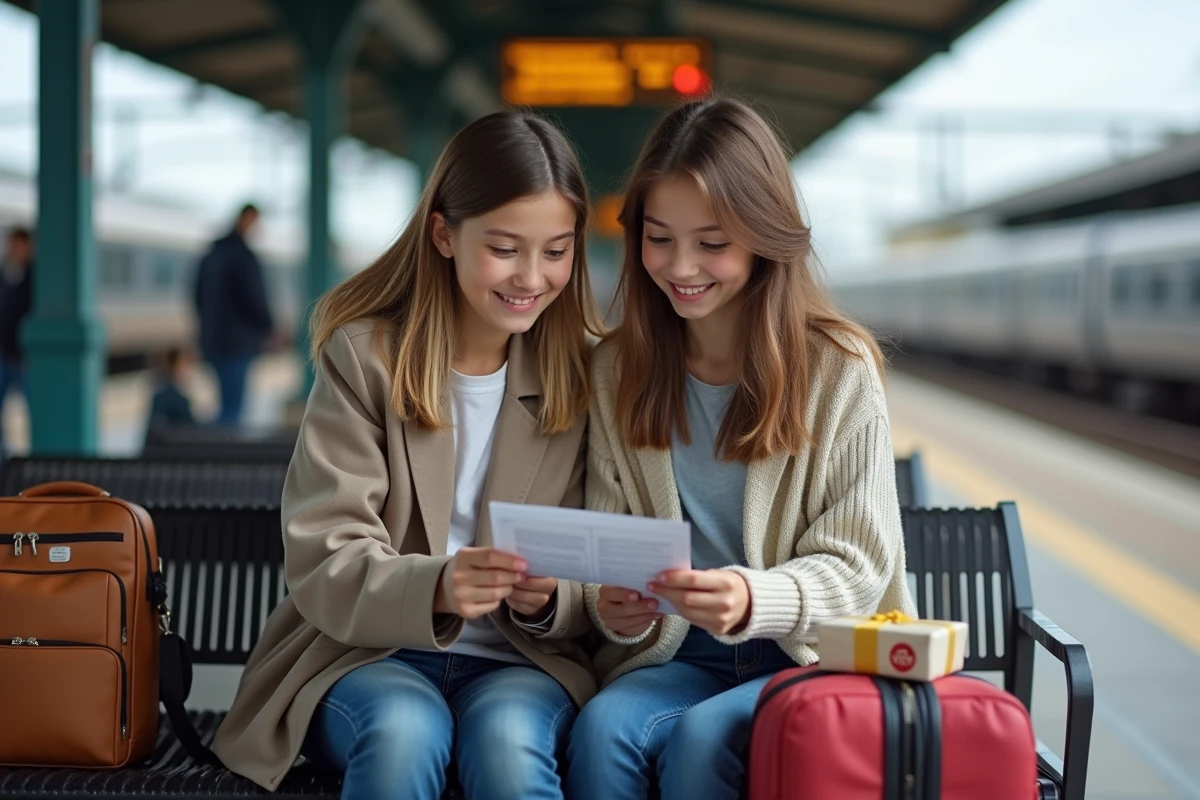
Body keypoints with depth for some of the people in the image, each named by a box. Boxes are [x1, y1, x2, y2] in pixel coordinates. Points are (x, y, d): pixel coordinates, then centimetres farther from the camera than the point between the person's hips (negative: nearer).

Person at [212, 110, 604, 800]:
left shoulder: (585, 373, 4)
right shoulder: (364, 356, -2)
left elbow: (591, 580, 5)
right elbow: (324, 564, -10)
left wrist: (548, 598, -19)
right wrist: (435, 587, -31)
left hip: (521, 661, 1)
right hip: (366, 650, -1)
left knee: (507, 736, -32)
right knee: (404, 731, -33)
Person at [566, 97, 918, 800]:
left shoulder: (839, 367, -6)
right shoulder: (619, 369, 5)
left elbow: (857, 563, -7)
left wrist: (753, 601, -28)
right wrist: (614, 605, -18)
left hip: (813, 662, -2)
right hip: (677, 656, 3)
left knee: (702, 735, -32)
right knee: (602, 727, -29)